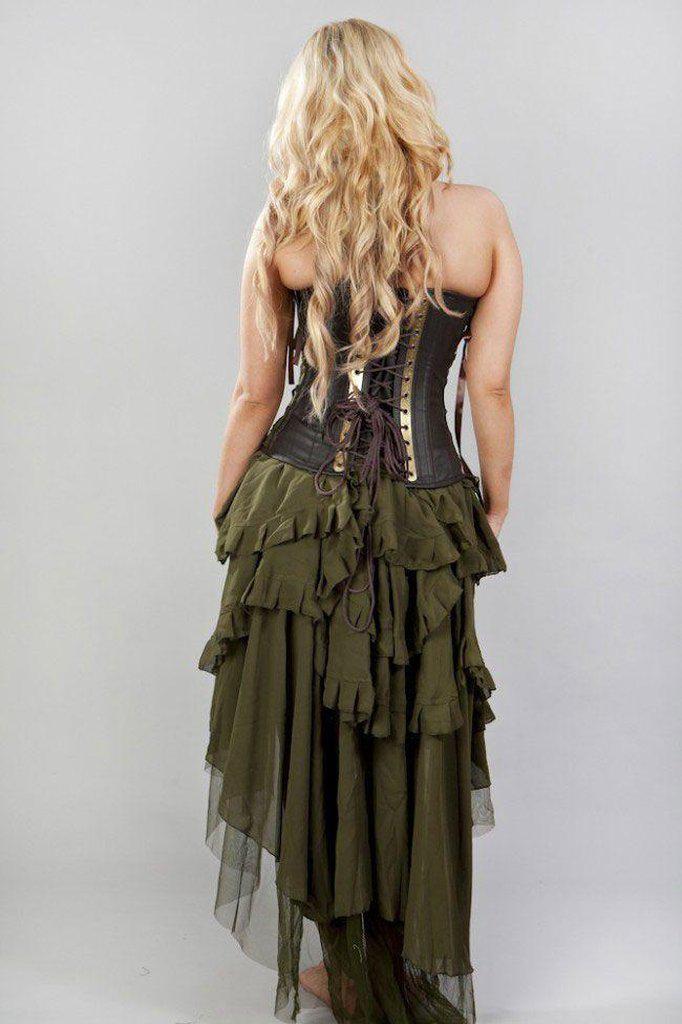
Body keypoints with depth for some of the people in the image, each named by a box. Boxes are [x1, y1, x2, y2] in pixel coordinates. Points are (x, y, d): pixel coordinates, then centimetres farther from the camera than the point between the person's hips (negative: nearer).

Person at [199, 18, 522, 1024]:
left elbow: (255, 395, 0)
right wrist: (498, 497, 13)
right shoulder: (481, 219, -2)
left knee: (311, 737, 14)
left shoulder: (282, 226, -2)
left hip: (296, 510, 0)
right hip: (426, 519, 0)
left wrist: (225, 510, 13)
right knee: (416, 748, 14)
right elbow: (489, 388, -2)